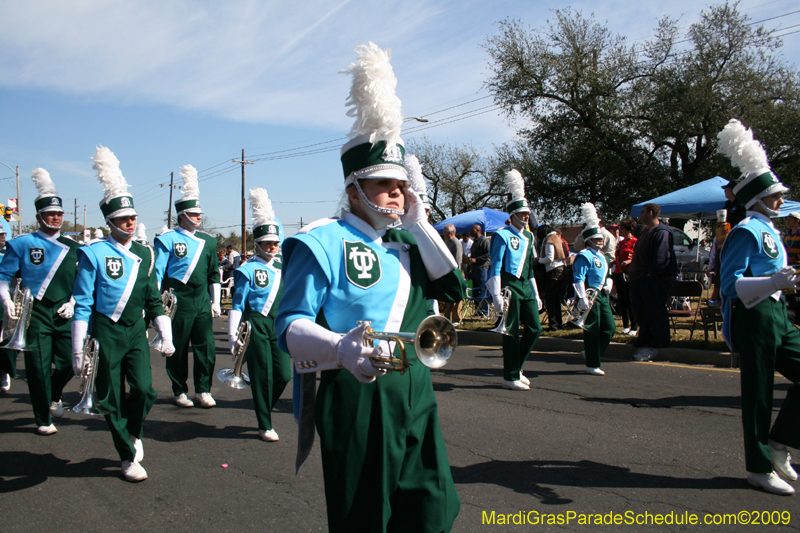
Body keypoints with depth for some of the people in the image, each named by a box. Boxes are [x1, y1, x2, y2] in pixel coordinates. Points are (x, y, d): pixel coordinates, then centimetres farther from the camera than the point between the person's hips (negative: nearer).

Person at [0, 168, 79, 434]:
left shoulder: (72, 247, 10)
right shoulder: (22, 244, 2)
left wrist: (72, 303, -1)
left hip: (64, 313, 3)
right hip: (35, 314, -2)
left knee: (69, 362, 1)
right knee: (39, 366, -1)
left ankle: (54, 396, 35)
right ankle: (43, 419, 15)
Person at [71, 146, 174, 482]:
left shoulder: (145, 254, 8)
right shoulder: (93, 254, -6)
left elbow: (154, 300, 13)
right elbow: (83, 303, -7)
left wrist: (166, 337, 7)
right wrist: (78, 350, -10)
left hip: (136, 331, 3)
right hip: (105, 333, -3)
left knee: (144, 390, -8)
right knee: (112, 399, 3)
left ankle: (133, 432, 23)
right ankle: (128, 457, 19)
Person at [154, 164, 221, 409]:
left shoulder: (208, 241, 14)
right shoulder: (167, 239, 0)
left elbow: (214, 274, 17)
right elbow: (157, 272, -1)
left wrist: (215, 302, 13)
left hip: (202, 303, 4)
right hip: (177, 303, -4)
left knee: (206, 347, 1)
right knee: (178, 349, 4)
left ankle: (203, 390, 12)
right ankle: (180, 391, 16)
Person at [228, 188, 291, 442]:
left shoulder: (282, 268, 12)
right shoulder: (248, 270, -4)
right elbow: (237, 305, -5)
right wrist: (233, 336, -10)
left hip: (280, 326, 5)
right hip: (256, 326, -5)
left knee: (284, 374, 0)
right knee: (263, 377, 0)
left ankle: (265, 409, 28)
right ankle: (265, 426, 14)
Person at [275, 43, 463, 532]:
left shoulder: (406, 243, 16)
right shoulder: (325, 243, -8)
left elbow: (452, 289, 6)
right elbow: (291, 325, -16)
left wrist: (419, 223, 3)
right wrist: (340, 349, -37)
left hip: (414, 391, 7)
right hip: (354, 395, -7)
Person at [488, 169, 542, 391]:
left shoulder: (528, 237, 17)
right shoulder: (502, 235, -7)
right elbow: (495, 268, -11)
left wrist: (536, 295, 19)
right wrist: (497, 297, -17)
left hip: (526, 287, 8)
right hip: (510, 287, -8)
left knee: (534, 328, 6)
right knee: (512, 332, -2)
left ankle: (515, 368, 23)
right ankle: (510, 378, 8)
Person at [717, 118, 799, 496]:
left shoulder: (769, 231, 17)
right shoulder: (747, 232, -12)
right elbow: (731, 285, -21)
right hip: (754, 319, -9)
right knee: (758, 394, 0)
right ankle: (760, 468, 12)